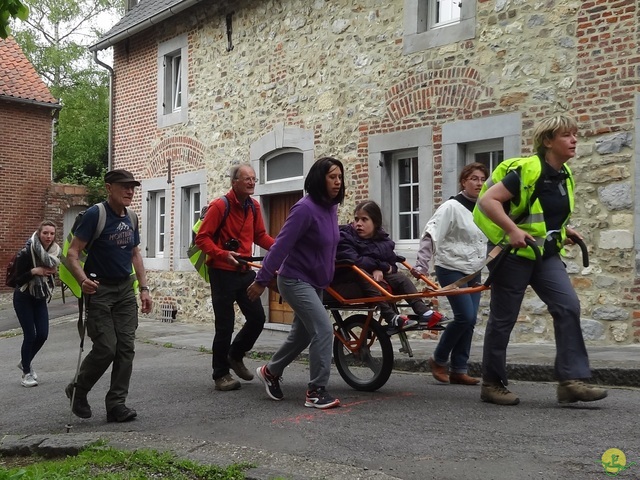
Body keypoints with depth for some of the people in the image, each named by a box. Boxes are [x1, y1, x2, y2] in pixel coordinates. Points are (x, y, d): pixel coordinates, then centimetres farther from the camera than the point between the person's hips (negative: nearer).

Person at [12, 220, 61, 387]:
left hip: (40, 298, 5)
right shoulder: (26, 253, -21)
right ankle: (26, 373, 10)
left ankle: (25, 362, 27)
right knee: (30, 335, -7)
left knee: (43, 335, 0)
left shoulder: (55, 251, -6)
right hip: (23, 298, -5)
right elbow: (18, 280, -18)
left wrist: (53, 271, -13)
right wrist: (33, 271, -33)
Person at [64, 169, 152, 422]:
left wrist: (144, 288, 10)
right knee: (106, 348, -9)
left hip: (126, 289, 6)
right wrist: (83, 280, -35)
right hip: (99, 289, -6)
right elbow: (72, 253, -17)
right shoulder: (95, 214, -14)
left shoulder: (130, 218, 6)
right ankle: (77, 391, 18)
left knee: (126, 347, 1)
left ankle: (116, 404, 9)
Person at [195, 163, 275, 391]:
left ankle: (235, 356, 30)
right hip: (223, 272, -6)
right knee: (225, 325, -2)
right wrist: (223, 254, -28)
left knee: (257, 318, 6)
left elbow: (260, 235, 14)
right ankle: (221, 374, 14)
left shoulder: (254, 206, 7)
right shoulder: (220, 206, -13)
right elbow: (202, 238, -14)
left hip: (245, 271, 6)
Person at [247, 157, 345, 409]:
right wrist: (262, 280, -20)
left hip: (315, 282, 9)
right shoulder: (305, 208, -22)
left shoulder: (330, 208, 4)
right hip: (295, 280, -9)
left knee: (302, 334, 17)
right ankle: (316, 392, -5)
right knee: (323, 330, -15)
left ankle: (270, 371, 38)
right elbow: (281, 245, -21)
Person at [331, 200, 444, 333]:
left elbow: (392, 265, 4)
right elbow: (353, 260, -26)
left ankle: (424, 312, -23)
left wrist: (380, 270, -21)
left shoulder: (383, 240, 7)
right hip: (346, 283, -5)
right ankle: (391, 318, -42)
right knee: (363, 274, -36)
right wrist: (382, 266, -18)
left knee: (400, 278, -14)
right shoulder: (344, 237, -10)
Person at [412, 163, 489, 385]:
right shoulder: (452, 207, -13)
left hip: (473, 272, 7)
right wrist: (422, 265, -25)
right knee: (465, 316, -14)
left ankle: (459, 369, 12)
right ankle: (438, 359, 6)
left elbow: (490, 239, 18)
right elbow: (431, 235, -18)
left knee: (470, 320, 4)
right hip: (451, 270, -7)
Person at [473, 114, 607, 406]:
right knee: (503, 318, 1)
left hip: (546, 254, 7)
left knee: (568, 306, -9)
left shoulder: (565, 175, 9)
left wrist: (565, 230, 11)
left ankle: (572, 381, -6)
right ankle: (492, 384, 16)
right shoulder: (526, 170, -16)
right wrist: (512, 230, -30)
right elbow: (487, 199, -22)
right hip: (513, 252, -7)